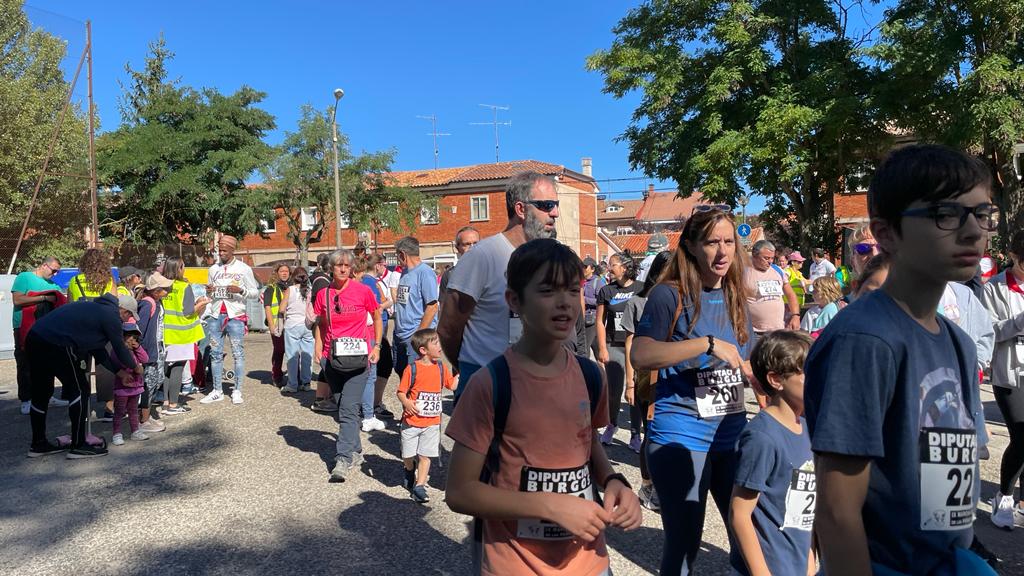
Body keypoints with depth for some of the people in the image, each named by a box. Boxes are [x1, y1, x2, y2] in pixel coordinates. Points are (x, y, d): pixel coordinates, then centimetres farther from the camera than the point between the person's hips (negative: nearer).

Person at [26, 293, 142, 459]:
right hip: (57, 345, -10)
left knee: (41, 394, 19)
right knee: (80, 391, 2)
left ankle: (38, 444, 31)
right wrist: (135, 367, 21)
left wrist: (118, 371, 28)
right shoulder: (111, 316, -4)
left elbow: (97, 349, 28)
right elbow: (121, 349, 2)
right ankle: (79, 446, 6)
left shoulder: (96, 308, 25)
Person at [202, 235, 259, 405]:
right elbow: (210, 295, 21)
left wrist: (240, 290, -16)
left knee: (238, 353, -3)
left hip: (235, 316, -4)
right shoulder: (213, 269, 13)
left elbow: (255, 293, 1)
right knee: (215, 354, 4)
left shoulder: (243, 269, 1)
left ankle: (237, 391, 1)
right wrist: (208, 291, -2)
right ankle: (217, 391, 11)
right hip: (215, 316, 4)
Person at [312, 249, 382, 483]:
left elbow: (377, 317, 8)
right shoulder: (323, 294, 4)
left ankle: (344, 459, -10)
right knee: (343, 406, 14)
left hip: (357, 358, -4)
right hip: (333, 358, 4)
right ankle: (355, 450, 29)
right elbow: (320, 324, 16)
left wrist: (376, 346, 1)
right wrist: (319, 350, 5)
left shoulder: (362, 291, -5)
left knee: (349, 408, -11)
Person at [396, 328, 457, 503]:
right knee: (408, 455, 10)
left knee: (425, 456, 1)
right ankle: (410, 471, 41)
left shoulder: (440, 367, 4)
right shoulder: (412, 369, -13)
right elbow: (401, 391, -10)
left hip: (432, 422, 3)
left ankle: (419, 486, 10)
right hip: (411, 421, -3)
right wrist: (406, 402, -28)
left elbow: (452, 385, 14)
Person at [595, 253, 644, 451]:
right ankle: (611, 425, 29)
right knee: (614, 391, 3)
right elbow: (600, 321, 6)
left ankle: (635, 435, 13)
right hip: (614, 347, 1)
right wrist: (602, 348, 0)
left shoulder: (641, 289, 1)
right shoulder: (606, 291, 5)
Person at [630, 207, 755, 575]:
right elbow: (640, 356, -24)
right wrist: (708, 344, -26)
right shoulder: (670, 295, -11)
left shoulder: (734, 297, 8)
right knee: (684, 543, 7)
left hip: (732, 435, 6)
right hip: (681, 437, -6)